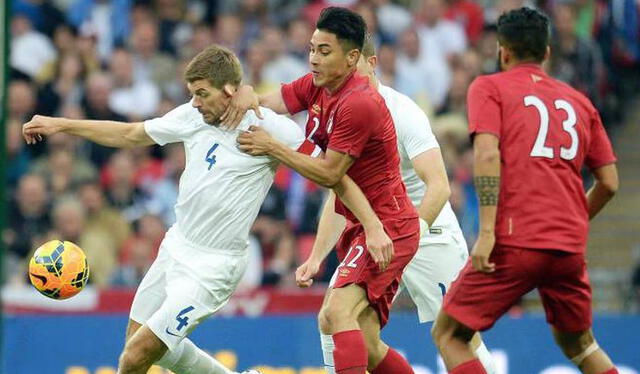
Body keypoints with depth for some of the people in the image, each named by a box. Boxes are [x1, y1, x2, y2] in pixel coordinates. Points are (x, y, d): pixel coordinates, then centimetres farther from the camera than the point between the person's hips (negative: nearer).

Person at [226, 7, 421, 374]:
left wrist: (272, 147, -17)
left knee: (338, 313, -26)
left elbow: (329, 174, -19)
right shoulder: (316, 86, 5)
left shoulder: (360, 103, -21)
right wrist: (247, 94, -13)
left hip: (387, 226, -9)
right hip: (361, 225, 9)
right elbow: (269, 103, 11)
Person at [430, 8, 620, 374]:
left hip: (514, 243, -5)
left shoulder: (488, 88, 5)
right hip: (571, 247, 5)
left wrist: (487, 232, -15)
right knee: (577, 342, 25)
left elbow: (488, 154, -11)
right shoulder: (578, 101, 18)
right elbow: (609, 182, 15)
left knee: (449, 334, 6)